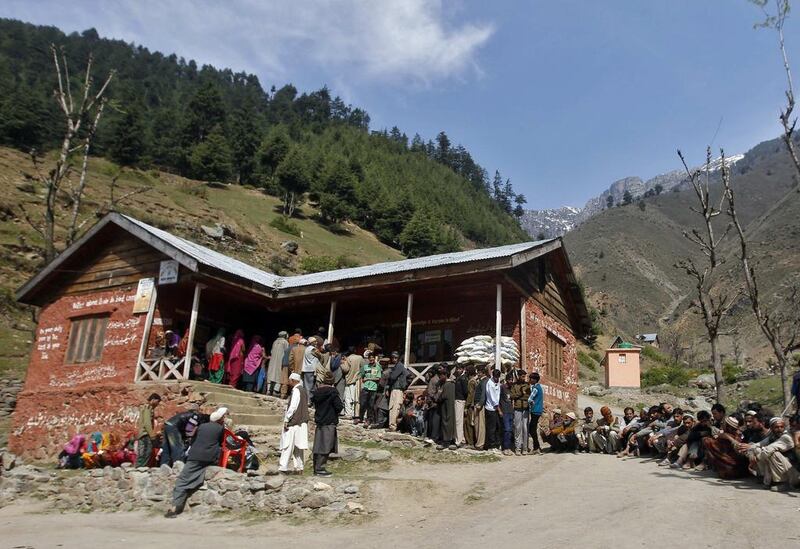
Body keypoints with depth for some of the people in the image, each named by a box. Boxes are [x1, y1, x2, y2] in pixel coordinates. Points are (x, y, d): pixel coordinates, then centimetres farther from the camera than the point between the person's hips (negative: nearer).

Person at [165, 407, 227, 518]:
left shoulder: (201, 426, 18)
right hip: (210, 459, -2)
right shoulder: (221, 428, 10)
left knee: (183, 481, 0)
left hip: (194, 457, 2)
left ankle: (174, 508, -12)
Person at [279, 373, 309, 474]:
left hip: (294, 422, -9)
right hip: (302, 422, 9)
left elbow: (293, 407, -18)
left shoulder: (296, 390, -12)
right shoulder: (304, 391, 15)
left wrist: (286, 419, -13)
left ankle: (283, 467, -6)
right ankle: (299, 468, 13)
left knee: (287, 445, -6)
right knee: (298, 446, 12)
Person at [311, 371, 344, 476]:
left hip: (319, 420, 7)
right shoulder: (332, 392, -15)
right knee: (325, 446, -1)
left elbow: (313, 402, 16)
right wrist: (342, 405, 3)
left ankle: (317, 467, 19)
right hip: (329, 422, -7)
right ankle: (319, 468, -1)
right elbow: (339, 406, -18)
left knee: (318, 445, 13)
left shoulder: (317, 391, 3)